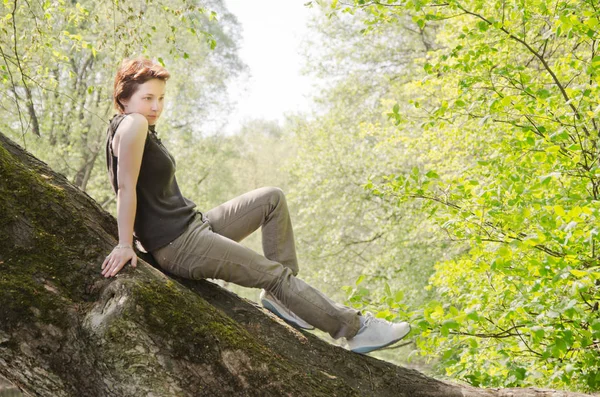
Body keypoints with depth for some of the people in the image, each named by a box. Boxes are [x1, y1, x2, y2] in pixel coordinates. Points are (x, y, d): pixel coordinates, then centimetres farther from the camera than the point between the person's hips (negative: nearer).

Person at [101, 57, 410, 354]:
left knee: (272, 199, 11)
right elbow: (126, 187, -20)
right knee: (276, 273, -9)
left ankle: (278, 294, 7)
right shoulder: (132, 124, -15)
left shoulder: (142, 129, 14)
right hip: (179, 246, -11)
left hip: (193, 225, 11)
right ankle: (355, 328, 2)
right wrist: (125, 245, -21)